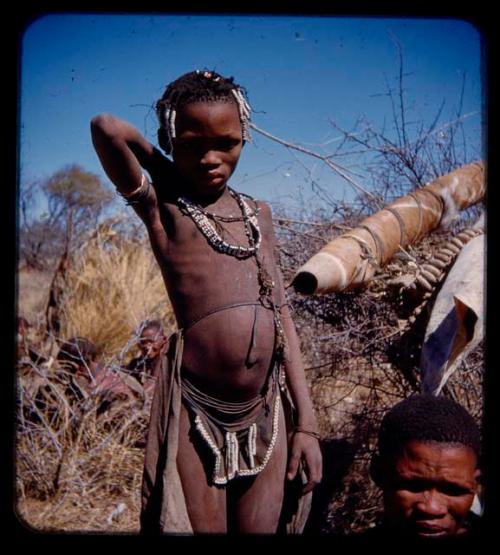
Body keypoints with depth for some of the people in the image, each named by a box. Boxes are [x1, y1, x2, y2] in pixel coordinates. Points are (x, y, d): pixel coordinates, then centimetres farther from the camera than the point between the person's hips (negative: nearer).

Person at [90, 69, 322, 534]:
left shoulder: (258, 214, 12)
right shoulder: (161, 208, -1)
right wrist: (167, 167, 0)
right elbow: (107, 128, -19)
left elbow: (280, 314, 9)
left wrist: (305, 422, 6)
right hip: (196, 415, -4)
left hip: (268, 411, 5)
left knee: (264, 528, 13)